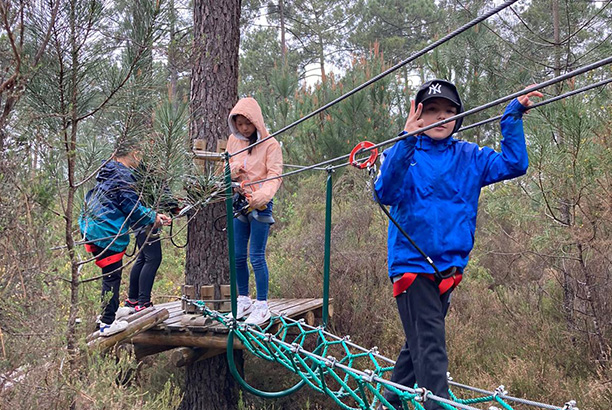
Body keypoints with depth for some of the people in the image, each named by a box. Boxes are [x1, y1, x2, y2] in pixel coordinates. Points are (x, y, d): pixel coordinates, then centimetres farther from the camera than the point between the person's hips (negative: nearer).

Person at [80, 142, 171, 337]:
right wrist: (153, 219, 1)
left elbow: (131, 205, 22)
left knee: (110, 275, 20)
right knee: (112, 276, -2)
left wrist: (153, 215, 19)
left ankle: (108, 314, 30)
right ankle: (107, 323, 3)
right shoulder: (123, 175, -14)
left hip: (91, 228, 10)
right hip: (107, 232, -10)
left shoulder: (109, 173, 17)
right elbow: (131, 207, -14)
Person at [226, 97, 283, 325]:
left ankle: (262, 306, 4)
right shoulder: (233, 140, 10)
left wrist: (262, 195, -30)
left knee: (256, 257, -6)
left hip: (260, 205, -6)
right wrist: (233, 170, -9)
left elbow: (274, 176, -12)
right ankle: (243, 300, 24)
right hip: (238, 202, 6)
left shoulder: (270, 144, -7)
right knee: (237, 256, 9)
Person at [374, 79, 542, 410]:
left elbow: (513, 164, -2)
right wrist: (407, 140, -33)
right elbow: (385, 193, -22)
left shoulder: (469, 157, 8)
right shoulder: (402, 153, -4)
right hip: (412, 265, -5)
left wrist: (513, 116, -9)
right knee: (430, 350, -10)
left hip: (448, 267, 5)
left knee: (420, 345, 17)